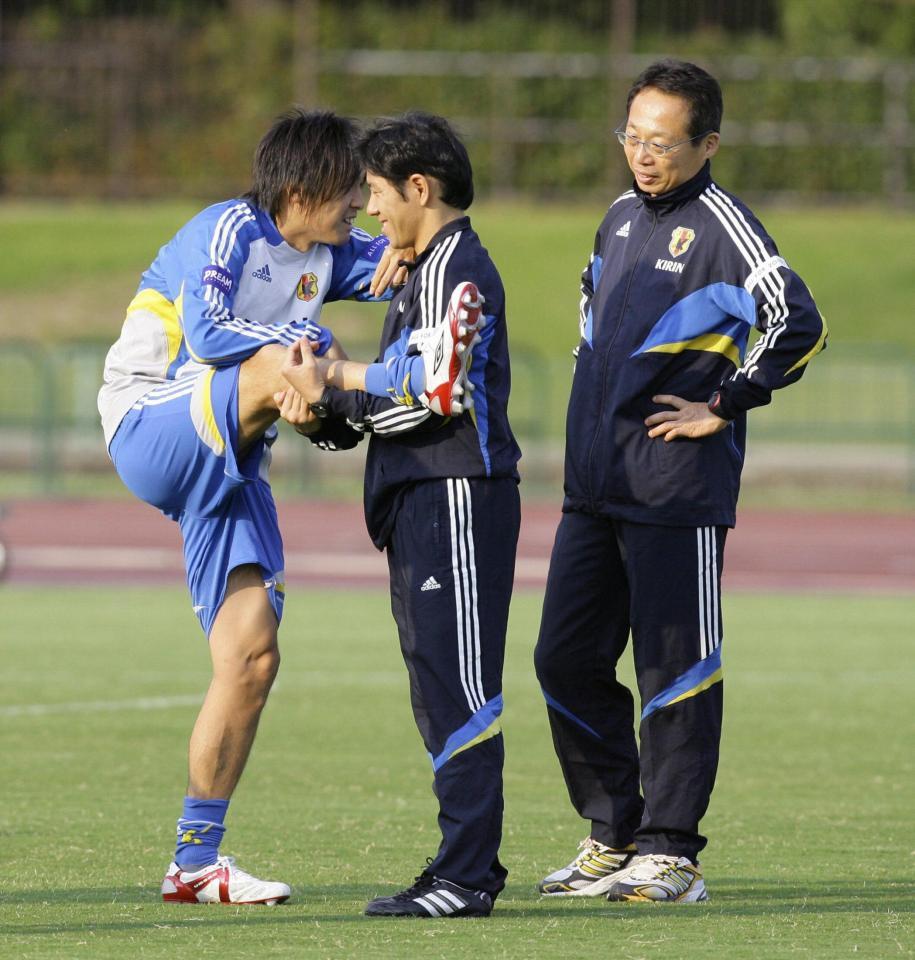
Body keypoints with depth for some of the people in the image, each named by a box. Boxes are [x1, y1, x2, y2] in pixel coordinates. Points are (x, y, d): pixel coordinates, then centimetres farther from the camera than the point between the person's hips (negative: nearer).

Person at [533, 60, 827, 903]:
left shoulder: (722, 227, -10)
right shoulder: (621, 218, 14)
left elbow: (798, 327, -21)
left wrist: (722, 408, -14)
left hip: (677, 491, -8)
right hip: (594, 486, 8)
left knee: (676, 673, -3)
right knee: (567, 660, 9)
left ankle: (671, 854, 2)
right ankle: (613, 838, 19)